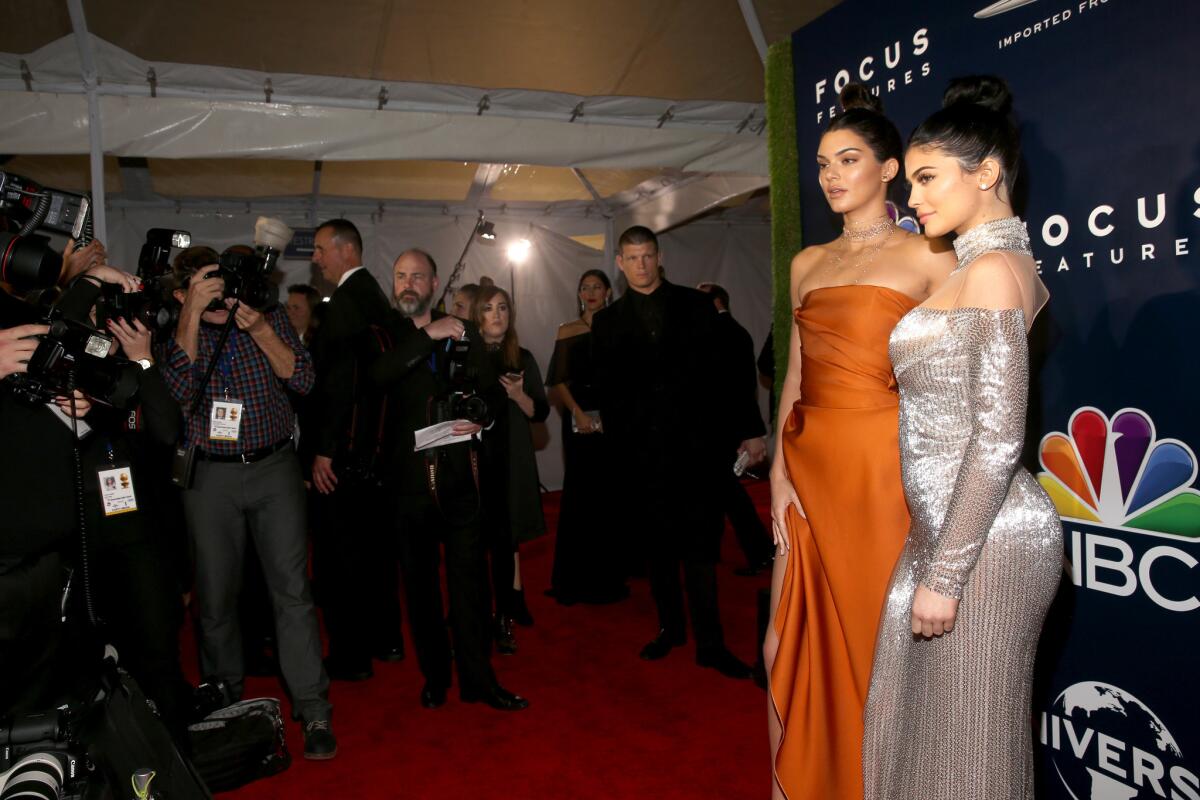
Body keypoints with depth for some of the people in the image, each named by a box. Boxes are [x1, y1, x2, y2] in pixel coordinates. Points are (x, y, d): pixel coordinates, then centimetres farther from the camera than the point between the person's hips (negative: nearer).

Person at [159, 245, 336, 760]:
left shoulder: (269, 319, 5)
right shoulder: (177, 332, 5)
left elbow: (302, 380, -6)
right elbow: (180, 387, -14)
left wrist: (259, 330, -16)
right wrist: (192, 314, -17)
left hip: (274, 466, -1)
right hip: (210, 474, 1)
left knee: (292, 588, -4)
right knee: (216, 593, 8)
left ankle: (314, 712, 2)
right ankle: (224, 701, 29)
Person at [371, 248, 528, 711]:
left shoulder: (464, 333, 9)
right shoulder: (384, 335, 6)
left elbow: (492, 390, 13)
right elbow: (377, 375, -16)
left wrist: (482, 417, -8)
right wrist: (428, 336, -19)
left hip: (458, 475, 0)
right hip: (407, 477, 0)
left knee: (470, 578, 2)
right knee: (418, 581, 11)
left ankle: (478, 679, 15)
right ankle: (434, 676, 27)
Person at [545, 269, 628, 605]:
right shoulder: (568, 331, 8)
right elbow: (560, 380, 1)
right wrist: (578, 413, -13)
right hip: (579, 418, 0)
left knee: (610, 492, 5)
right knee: (580, 492, 3)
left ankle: (609, 574, 19)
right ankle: (578, 576, 15)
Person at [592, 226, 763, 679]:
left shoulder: (694, 305, 7)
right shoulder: (607, 321, 10)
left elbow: (723, 369, 4)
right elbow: (606, 390, 8)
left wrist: (748, 430, 0)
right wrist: (616, 441, -1)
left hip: (695, 441, -1)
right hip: (642, 449, 2)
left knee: (700, 544, -2)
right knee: (657, 544, 10)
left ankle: (709, 642, 7)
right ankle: (670, 627, 26)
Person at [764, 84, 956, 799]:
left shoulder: (928, 256, -1)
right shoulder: (808, 264, 15)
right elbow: (795, 376, 12)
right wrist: (779, 473, 4)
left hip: (884, 464, -5)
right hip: (811, 465, 5)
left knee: (878, 638, 5)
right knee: (803, 639, 10)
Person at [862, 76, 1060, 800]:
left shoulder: (992, 269, -15)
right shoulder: (1003, 263, 14)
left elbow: (998, 440, -20)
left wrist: (945, 573, -18)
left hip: (984, 540, -9)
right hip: (945, 526, 9)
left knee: (967, 739, 6)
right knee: (927, 722, 19)